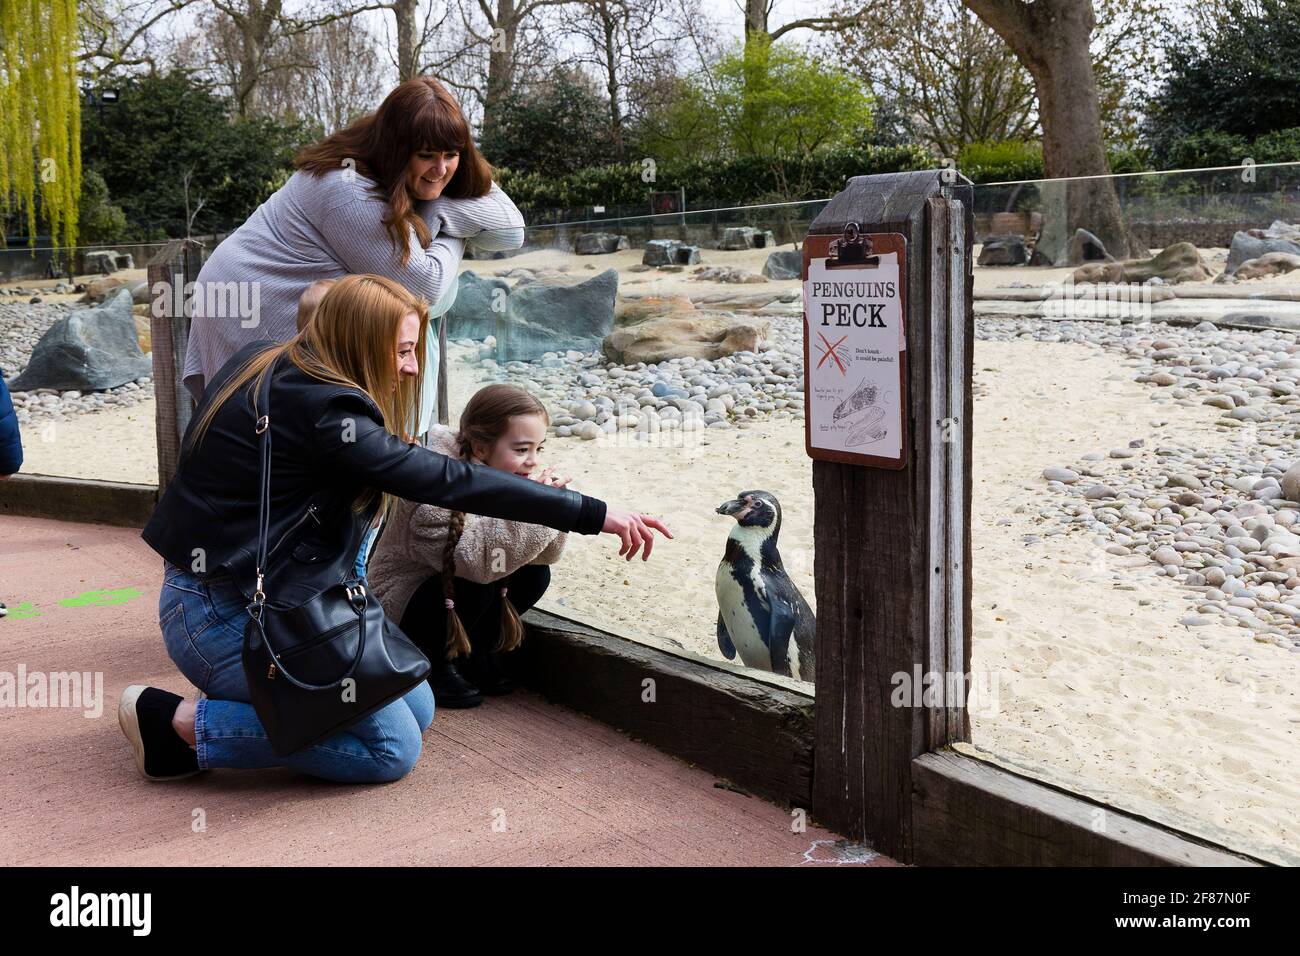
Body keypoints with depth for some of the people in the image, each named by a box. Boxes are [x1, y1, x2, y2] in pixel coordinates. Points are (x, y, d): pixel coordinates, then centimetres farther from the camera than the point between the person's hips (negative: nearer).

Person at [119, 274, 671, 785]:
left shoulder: (263, 364, 6)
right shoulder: (321, 409, -23)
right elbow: (447, 482, -28)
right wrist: (592, 515, -26)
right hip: (223, 615, -10)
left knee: (416, 709, 9)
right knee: (392, 747, -10)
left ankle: (239, 696, 10)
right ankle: (184, 724, -6)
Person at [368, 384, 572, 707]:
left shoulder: (506, 476, -5)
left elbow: (544, 554, -8)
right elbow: (475, 558, -40)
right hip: (400, 605, -7)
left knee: (534, 575, -12)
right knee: (475, 583, -31)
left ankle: (475, 652, 8)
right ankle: (434, 665, -6)